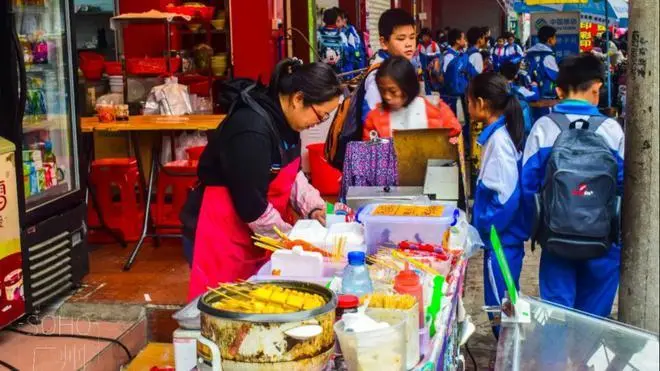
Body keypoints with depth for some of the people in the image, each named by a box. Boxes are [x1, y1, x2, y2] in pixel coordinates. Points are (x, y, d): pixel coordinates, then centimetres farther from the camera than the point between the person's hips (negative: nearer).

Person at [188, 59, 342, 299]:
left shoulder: (285, 119, 2)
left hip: (257, 233, 9)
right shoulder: (251, 130, -27)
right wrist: (291, 238, -12)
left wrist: (313, 206, -1)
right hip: (225, 233, -9)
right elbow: (251, 206, -25)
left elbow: (291, 173, 15)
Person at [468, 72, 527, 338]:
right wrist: (479, 225, 15)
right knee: (506, 305, 18)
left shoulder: (498, 140, -19)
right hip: (503, 234, 10)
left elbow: (505, 195, -23)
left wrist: (481, 228, -14)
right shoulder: (499, 134, 9)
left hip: (502, 238, -10)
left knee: (499, 305, -1)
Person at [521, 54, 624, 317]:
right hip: (603, 239, 0)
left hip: (556, 237, 0)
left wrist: (536, 226, 9)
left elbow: (528, 184, -4)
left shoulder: (544, 127, -7)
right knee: (594, 314, 14)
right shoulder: (611, 129, -7)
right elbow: (625, 185, -3)